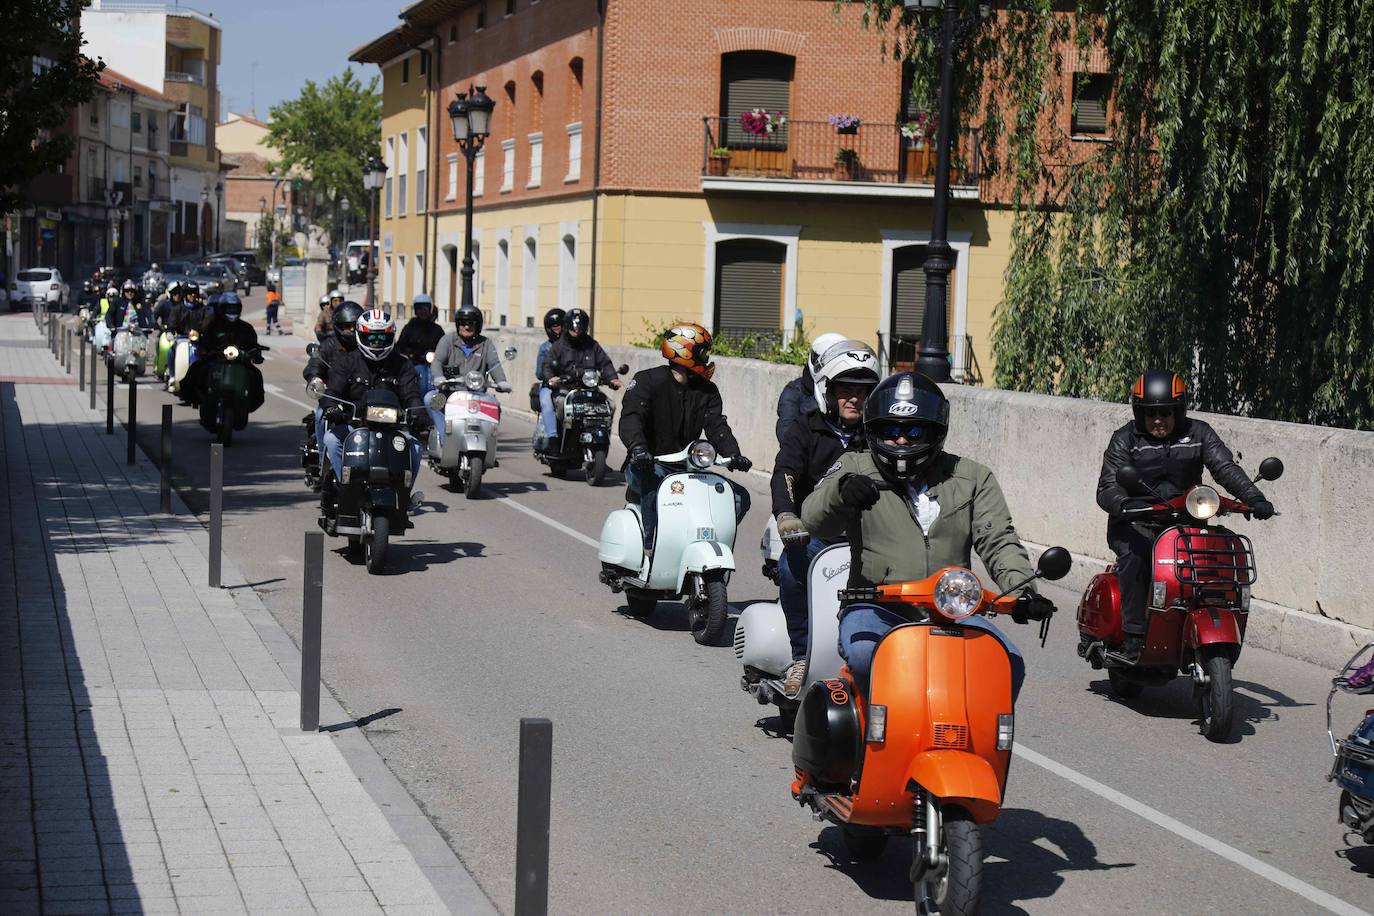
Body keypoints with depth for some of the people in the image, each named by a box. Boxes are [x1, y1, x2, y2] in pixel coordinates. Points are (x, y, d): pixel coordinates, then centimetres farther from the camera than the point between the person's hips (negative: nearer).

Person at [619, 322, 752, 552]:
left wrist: (732, 454, -22)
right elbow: (630, 417, -20)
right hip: (647, 466, -5)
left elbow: (716, 426, -1)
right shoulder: (647, 380, -4)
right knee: (653, 483, -41)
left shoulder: (707, 391, 12)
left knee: (740, 497, -6)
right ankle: (651, 546, -34)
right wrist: (637, 447, -41)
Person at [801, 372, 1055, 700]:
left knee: (1009, 663, -20)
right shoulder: (855, 468, 8)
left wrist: (1022, 587, -14)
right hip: (876, 608, -2)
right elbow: (815, 520, -8)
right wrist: (842, 492, -32)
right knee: (862, 653, -34)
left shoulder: (972, 478, 14)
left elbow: (998, 540, 6)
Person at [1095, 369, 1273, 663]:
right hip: (1136, 523, -3)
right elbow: (1107, 489, -9)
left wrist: (1254, 498, -21)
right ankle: (1133, 638, -32)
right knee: (1135, 556, -33)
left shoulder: (1199, 434, 8)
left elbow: (1226, 468, -3)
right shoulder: (1125, 440, 1)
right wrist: (1126, 504, -33)